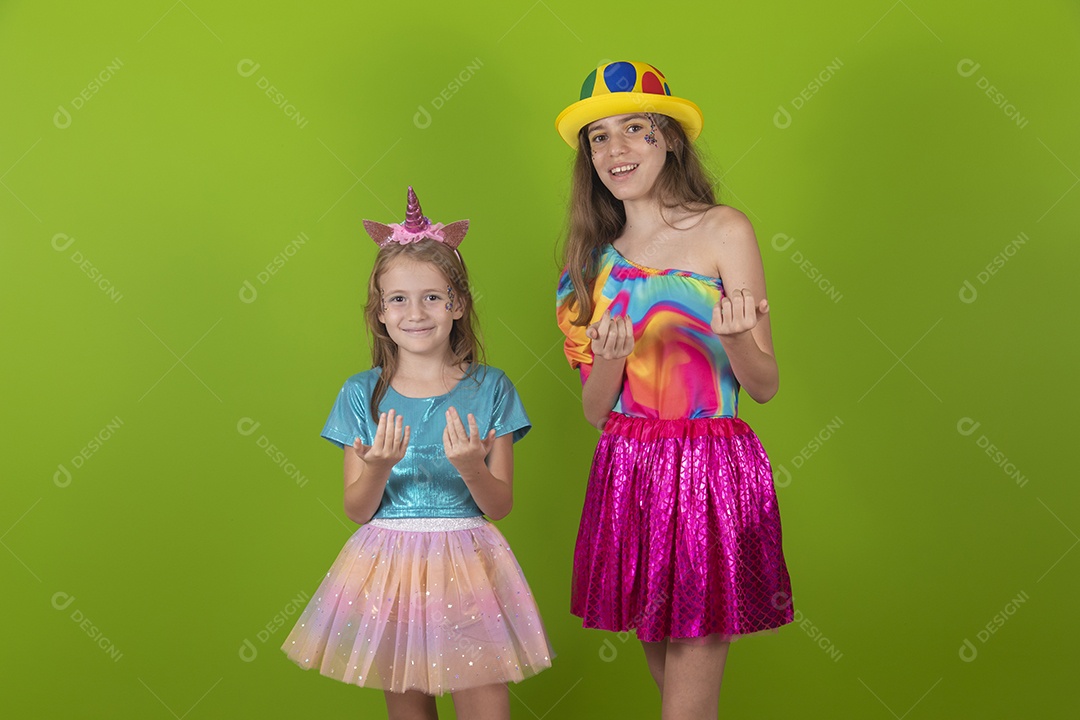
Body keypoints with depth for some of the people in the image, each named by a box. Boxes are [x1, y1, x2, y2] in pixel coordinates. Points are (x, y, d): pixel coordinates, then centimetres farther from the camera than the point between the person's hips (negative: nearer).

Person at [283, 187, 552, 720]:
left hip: (466, 564, -1)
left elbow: (500, 505, -3)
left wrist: (470, 467, -22)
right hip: (389, 567, 1)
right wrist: (379, 468, -19)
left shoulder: (489, 388, -2)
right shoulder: (362, 394, 0)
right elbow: (356, 510, 1)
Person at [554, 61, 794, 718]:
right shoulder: (597, 255, 10)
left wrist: (732, 336, -23)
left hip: (711, 474, -4)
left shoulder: (723, 230, -2)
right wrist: (612, 357, -13)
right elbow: (596, 410, 7)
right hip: (629, 473, 5)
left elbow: (765, 385, -2)